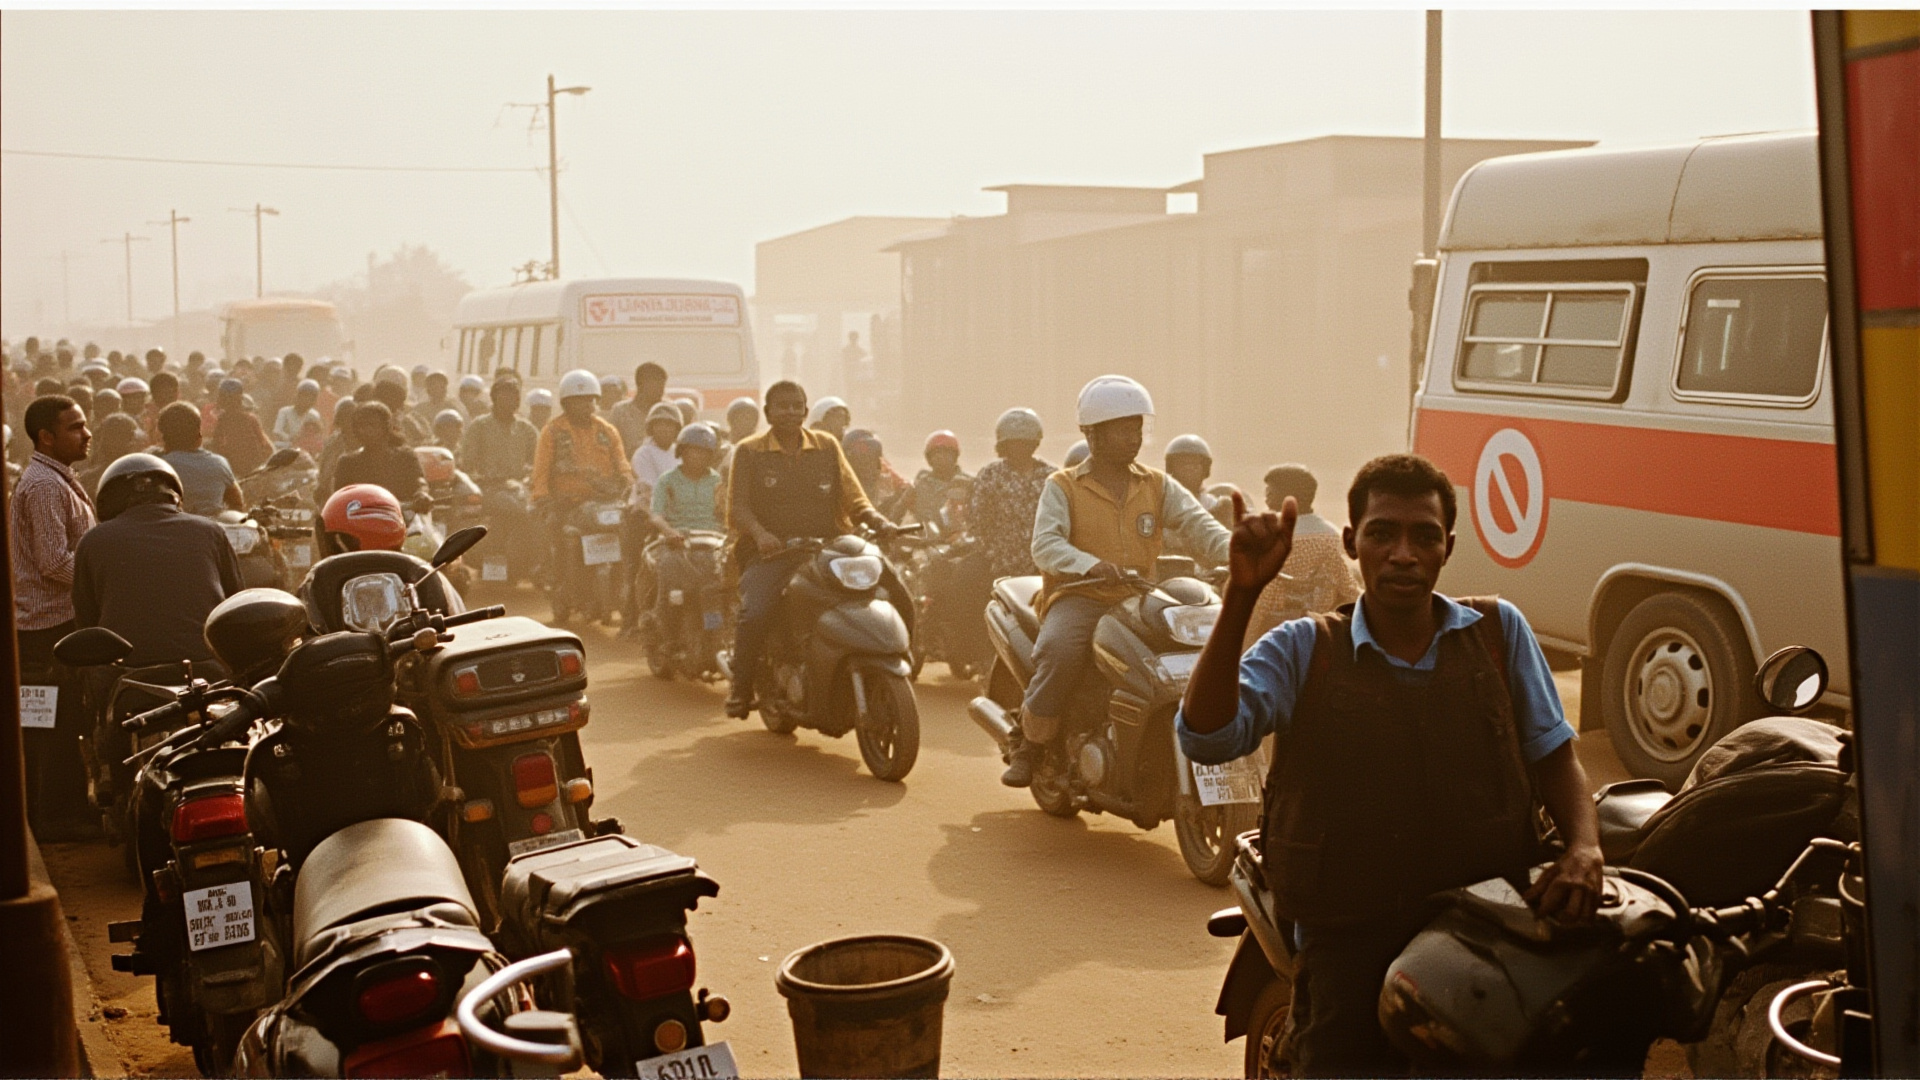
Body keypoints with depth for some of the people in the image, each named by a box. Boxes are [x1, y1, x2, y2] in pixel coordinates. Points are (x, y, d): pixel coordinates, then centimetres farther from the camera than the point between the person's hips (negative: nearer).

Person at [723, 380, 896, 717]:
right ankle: (741, 689, -7)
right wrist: (760, 534, -24)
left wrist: (878, 521, -11)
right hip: (770, 552, -2)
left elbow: (853, 497, 11)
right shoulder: (749, 451, 8)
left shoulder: (827, 446, 15)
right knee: (753, 615, -28)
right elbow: (738, 506, -2)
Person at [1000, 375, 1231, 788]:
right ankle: (1028, 746, -16)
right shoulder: (1063, 487, 4)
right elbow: (1045, 546, -11)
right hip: (1078, 597, -3)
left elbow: (1196, 524, 0)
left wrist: (1234, 554, -22)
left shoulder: (1158, 486, 15)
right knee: (1060, 651, -35)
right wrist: (1092, 565, -31)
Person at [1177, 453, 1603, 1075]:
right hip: (1350, 944, -1)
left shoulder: (1498, 631, 10)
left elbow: (1554, 754, 13)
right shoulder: (1303, 649, 3)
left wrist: (1584, 849, -7)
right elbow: (1206, 737, -11)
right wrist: (1242, 592, -19)